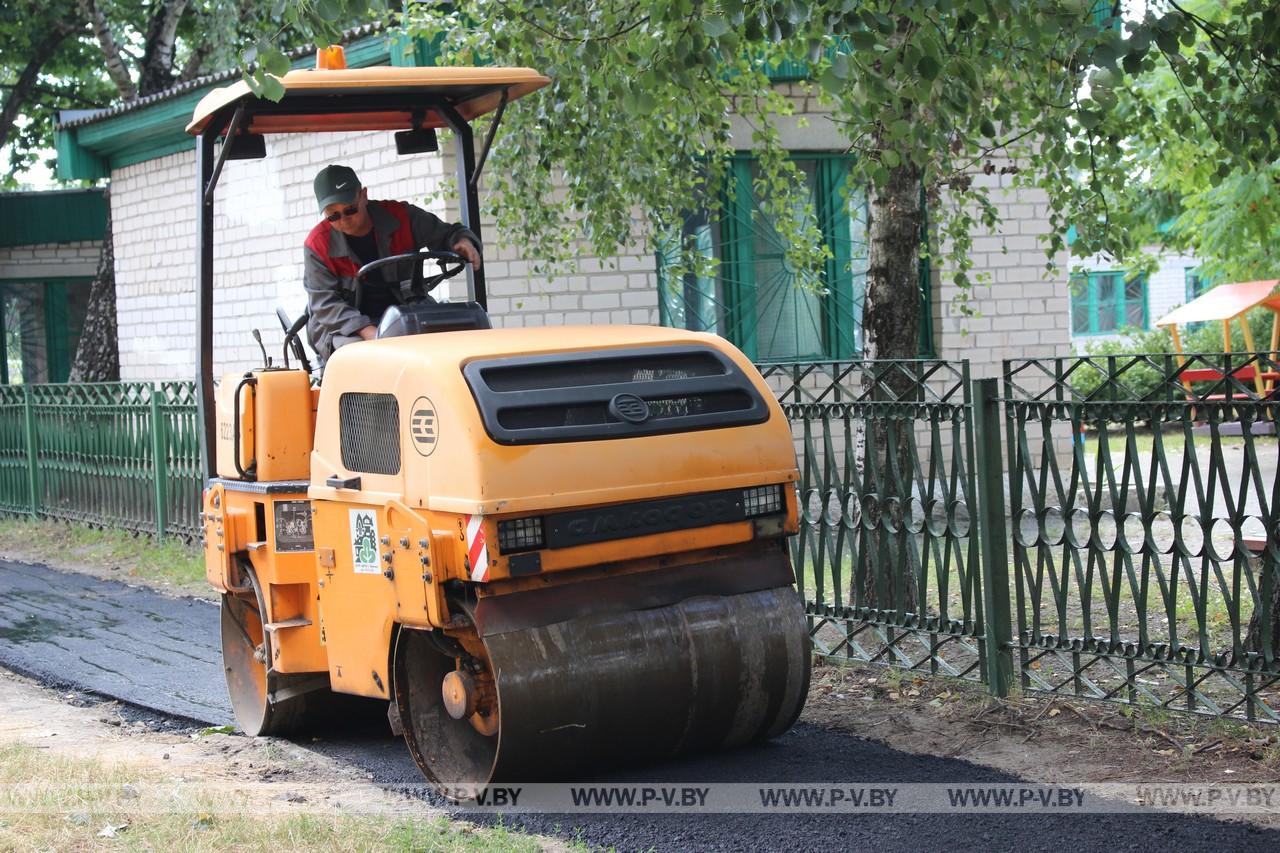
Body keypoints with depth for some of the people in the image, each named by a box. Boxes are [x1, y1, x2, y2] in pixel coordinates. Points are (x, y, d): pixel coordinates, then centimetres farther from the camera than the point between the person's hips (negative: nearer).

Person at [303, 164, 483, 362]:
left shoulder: (400, 218, 0)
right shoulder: (318, 244, -4)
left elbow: (445, 234, 10)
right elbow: (323, 303, -9)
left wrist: (463, 241, -17)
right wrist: (367, 331, -24)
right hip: (345, 329, -2)